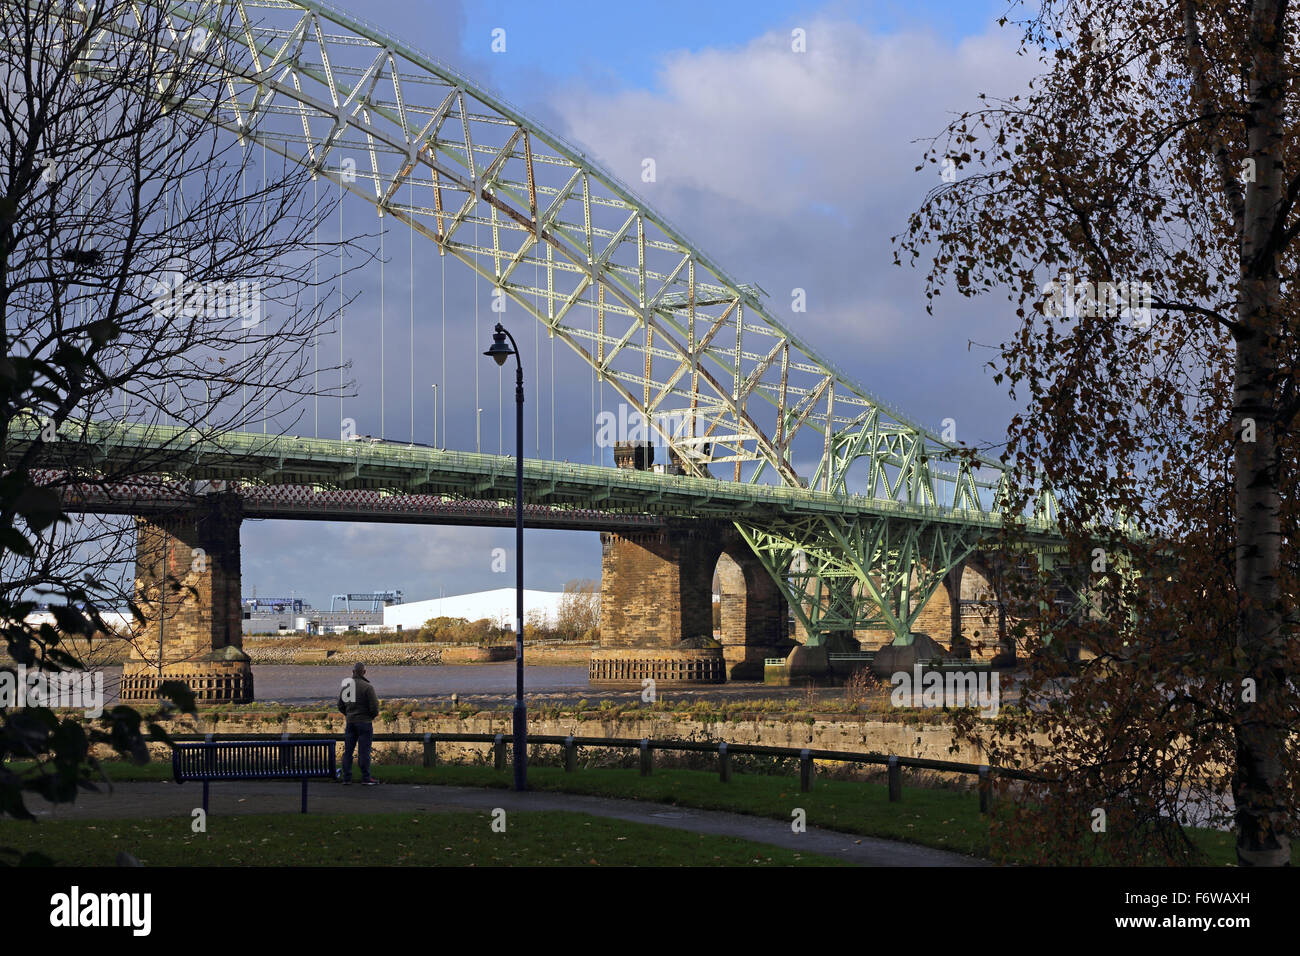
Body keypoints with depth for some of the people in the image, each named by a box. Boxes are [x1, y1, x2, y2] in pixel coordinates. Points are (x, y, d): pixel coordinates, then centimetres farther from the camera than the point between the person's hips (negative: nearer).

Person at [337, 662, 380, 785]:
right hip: (365, 722, -5)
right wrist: (373, 715, 6)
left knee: (348, 750, 10)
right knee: (364, 751, -3)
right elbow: (374, 706, -14)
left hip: (350, 722, 5)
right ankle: (366, 778, -1)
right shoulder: (367, 687, -13)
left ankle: (347, 778, 11)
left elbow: (341, 706, 12)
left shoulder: (345, 686, 6)